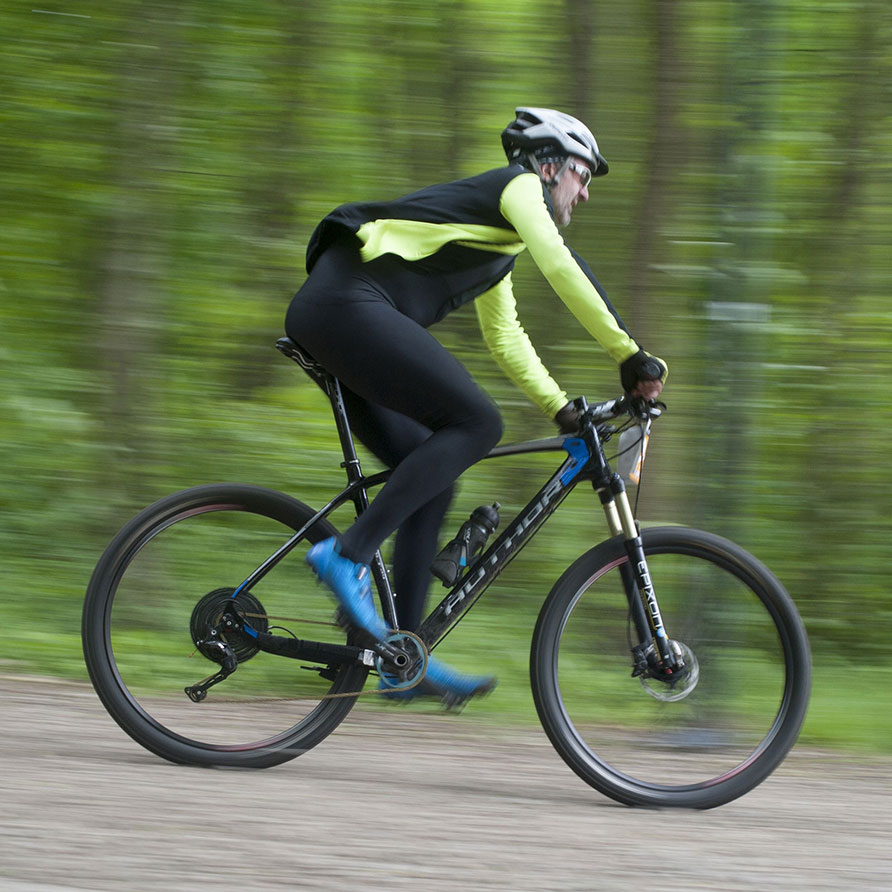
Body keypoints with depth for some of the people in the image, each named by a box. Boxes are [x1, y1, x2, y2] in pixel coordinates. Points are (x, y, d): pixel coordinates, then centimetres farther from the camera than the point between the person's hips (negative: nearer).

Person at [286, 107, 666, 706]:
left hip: (321, 318, 11)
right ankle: (348, 555, -21)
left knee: (432, 474, 9)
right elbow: (563, 268, -13)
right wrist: (631, 355, -11)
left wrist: (562, 408, 29)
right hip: (348, 304, -11)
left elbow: (506, 338, 36)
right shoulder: (521, 187, 2)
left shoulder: (498, 243, 31)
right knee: (476, 422, -16)